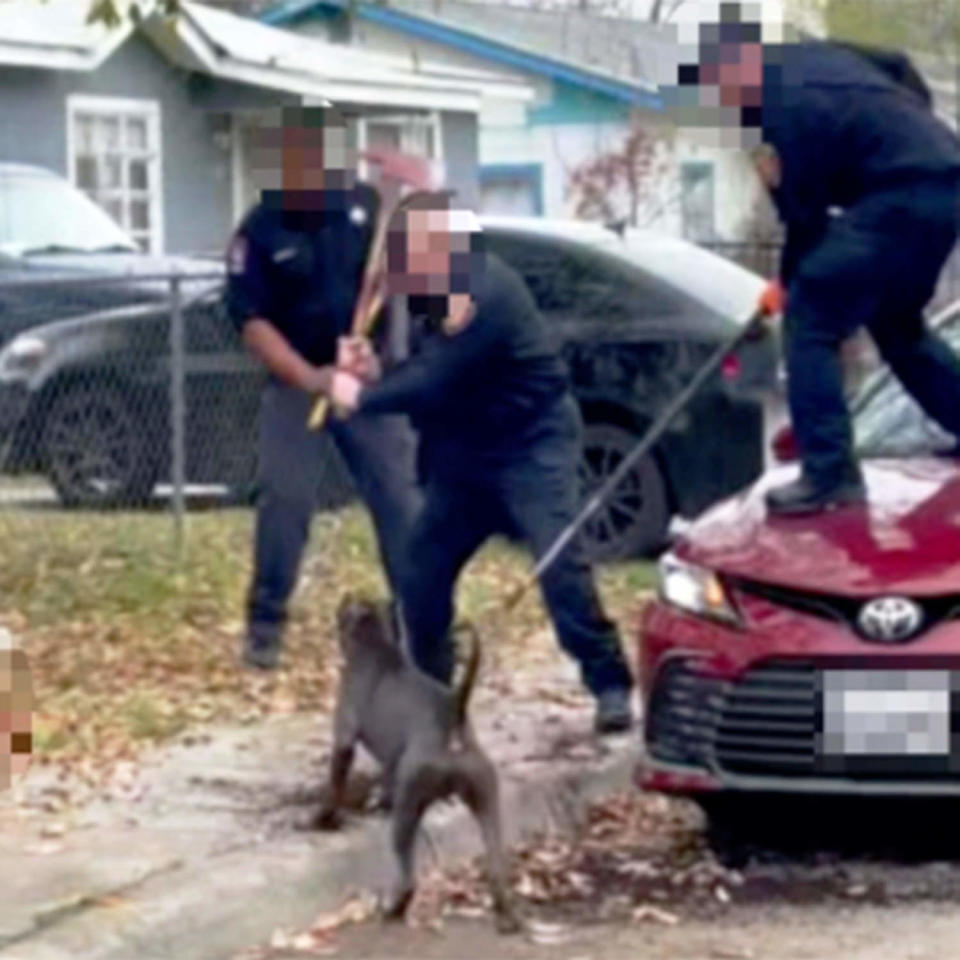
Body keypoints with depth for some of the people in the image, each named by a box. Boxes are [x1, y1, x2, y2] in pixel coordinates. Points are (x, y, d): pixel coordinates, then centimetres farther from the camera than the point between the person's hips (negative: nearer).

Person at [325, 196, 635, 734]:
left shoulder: (486, 293, -27)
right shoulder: (435, 288, 3)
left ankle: (610, 685, -17)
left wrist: (362, 397, -13)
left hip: (532, 445, -9)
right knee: (422, 569, 6)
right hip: (467, 451, 9)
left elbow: (433, 384, -27)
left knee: (559, 563, -21)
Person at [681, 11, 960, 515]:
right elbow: (900, 68, 23)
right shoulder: (804, 56, 9)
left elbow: (806, 213, -11)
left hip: (903, 196, -10)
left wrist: (788, 282, 4)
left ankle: (830, 473, -10)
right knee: (897, 322, 25)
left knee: (809, 320, -7)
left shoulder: (786, 110, -18)